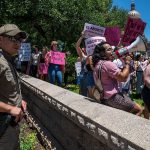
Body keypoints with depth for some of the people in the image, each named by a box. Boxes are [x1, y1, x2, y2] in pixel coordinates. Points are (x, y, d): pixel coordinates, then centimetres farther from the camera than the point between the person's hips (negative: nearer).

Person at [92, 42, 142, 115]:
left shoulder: (98, 64, 11)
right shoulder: (108, 64, -20)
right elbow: (123, 78, -19)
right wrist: (127, 63, -8)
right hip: (112, 97, -10)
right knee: (138, 110, 0)